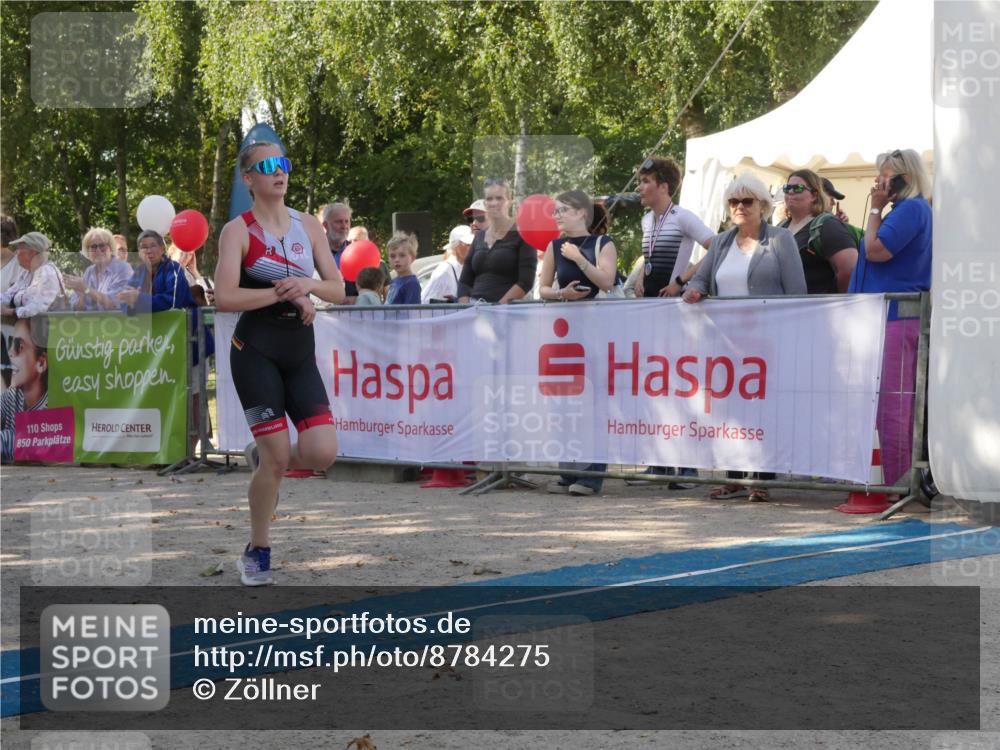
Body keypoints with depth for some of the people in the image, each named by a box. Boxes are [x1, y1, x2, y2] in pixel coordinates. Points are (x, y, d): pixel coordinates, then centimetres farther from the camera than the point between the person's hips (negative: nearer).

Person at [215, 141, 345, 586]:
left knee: (323, 454, -9)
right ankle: (257, 554, 12)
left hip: (300, 353, 5)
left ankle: (263, 456, 25)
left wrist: (308, 285, -12)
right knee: (278, 456, -8)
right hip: (256, 352, -5)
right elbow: (224, 298, -16)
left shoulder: (309, 226, 9)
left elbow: (338, 290, 8)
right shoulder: (238, 231, -5)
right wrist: (283, 293, -16)